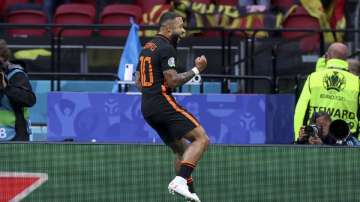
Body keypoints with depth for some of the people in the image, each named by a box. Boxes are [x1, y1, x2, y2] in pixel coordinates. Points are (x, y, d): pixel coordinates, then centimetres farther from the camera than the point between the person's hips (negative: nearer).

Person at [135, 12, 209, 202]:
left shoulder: (147, 48, 19)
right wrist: (196, 70, -9)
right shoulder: (166, 48, -10)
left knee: (182, 148, 16)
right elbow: (173, 80, -17)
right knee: (201, 138, -14)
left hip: (147, 107, 10)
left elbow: (138, 82, 23)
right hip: (163, 103, -10)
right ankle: (180, 181, -26)